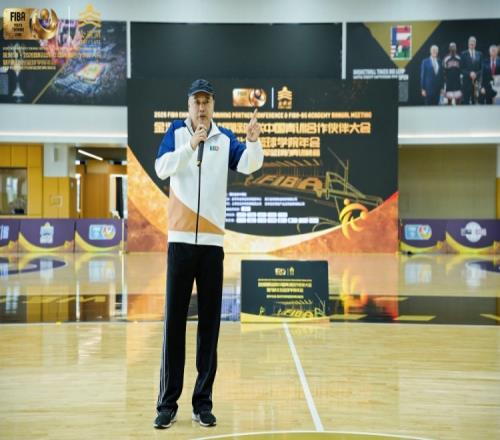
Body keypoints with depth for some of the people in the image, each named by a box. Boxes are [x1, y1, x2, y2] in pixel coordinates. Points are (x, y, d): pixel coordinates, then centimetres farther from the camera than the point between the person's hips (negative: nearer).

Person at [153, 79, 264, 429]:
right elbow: (162, 168, -11)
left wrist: (254, 141, -29)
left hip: (212, 241, 1)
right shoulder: (176, 132, 5)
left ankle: (203, 403, 14)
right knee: (174, 322, 1)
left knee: (210, 324, 4)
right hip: (180, 239, -1)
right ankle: (168, 403, 8)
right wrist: (191, 145, -25)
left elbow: (248, 165, -10)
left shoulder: (225, 138, 6)